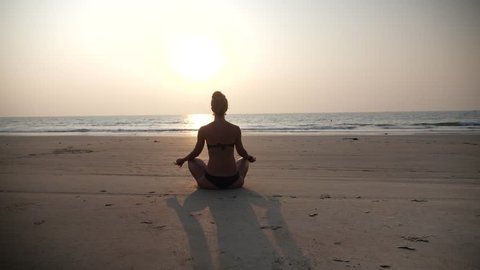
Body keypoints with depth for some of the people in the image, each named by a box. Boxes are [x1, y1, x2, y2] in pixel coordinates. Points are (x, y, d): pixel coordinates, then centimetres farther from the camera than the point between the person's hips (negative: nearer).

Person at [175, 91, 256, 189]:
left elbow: (196, 153, 6)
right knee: (244, 160, 32)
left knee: (192, 161, 26)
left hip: (211, 182, -1)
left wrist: (182, 160, 27)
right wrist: (250, 158, 31)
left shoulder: (203, 130, -7)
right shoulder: (236, 129, -5)